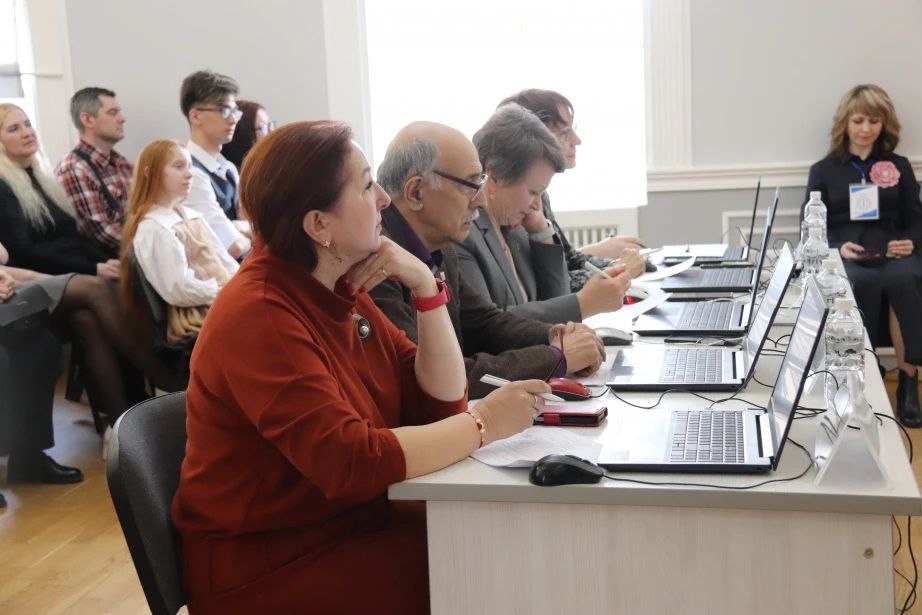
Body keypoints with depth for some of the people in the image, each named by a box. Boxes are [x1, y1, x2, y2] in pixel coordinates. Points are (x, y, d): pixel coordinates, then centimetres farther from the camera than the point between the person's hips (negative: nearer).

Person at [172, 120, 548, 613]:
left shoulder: (338, 287, 4)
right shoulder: (258, 315, -23)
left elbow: (439, 403, 0)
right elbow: (354, 463, -30)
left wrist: (425, 287, -11)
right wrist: (484, 424, -22)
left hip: (349, 522, 8)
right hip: (270, 562, -7)